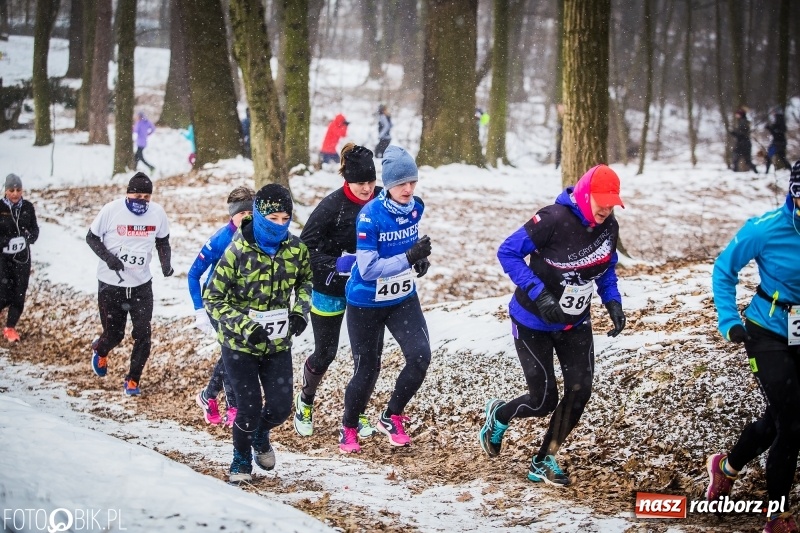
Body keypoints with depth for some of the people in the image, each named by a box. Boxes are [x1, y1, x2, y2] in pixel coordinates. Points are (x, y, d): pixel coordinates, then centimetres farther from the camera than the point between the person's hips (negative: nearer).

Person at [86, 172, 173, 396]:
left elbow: (162, 242, 9)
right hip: (110, 283, -2)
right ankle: (100, 350, 44)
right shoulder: (111, 210, -16)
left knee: (143, 334, -4)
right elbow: (91, 237, -4)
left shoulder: (157, 212, -7)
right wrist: (107, 257, -20)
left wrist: (166, 263, -8)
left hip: (141, 284, 2)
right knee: (114, 334, 7)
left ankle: (133, 379, 15)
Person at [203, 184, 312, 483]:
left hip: (278, 343, 4)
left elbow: (306, 280, 15)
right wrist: (244, 326, -26)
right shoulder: (237, 252, -20)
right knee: (249, 410, -5)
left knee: (280, 409, 3)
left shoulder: (296, 249, -8)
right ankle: (242, 458, 26)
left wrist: (300, 311, -3)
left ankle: (260, 435, 40)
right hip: (240, 344, -4)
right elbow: (212, 299, -15)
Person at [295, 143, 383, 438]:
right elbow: (306, 248, -18)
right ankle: (305, 400, 38)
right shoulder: (332, 206, -23)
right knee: (325, 353, 9)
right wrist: (335, 264, -31)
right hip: (331, 290, -3)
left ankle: (358, 412, 24)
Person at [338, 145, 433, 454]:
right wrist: (408, 258, -35)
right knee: (367, 369, 5)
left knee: (420, 356, -14)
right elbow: (368, 269, -27)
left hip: (403, 300, 5)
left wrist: (420, 259, -5)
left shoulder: (416, 208, -7)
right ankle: (349, 429, 30)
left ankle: (392, 418, 9)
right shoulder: (370, 216, -24)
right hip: (366, 304, -5)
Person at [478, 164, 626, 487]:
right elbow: (508, 252, -21)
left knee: (579, 392, -5)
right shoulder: (554, 219, -26)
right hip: (533, 323, -6)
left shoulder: (609, 227, -6)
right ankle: (499, 415, 32)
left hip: (575, 324, 6)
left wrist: (613, 302, -5)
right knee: (544, 400, -2)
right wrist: (538, 293, -28)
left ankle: (544, 462, 12)